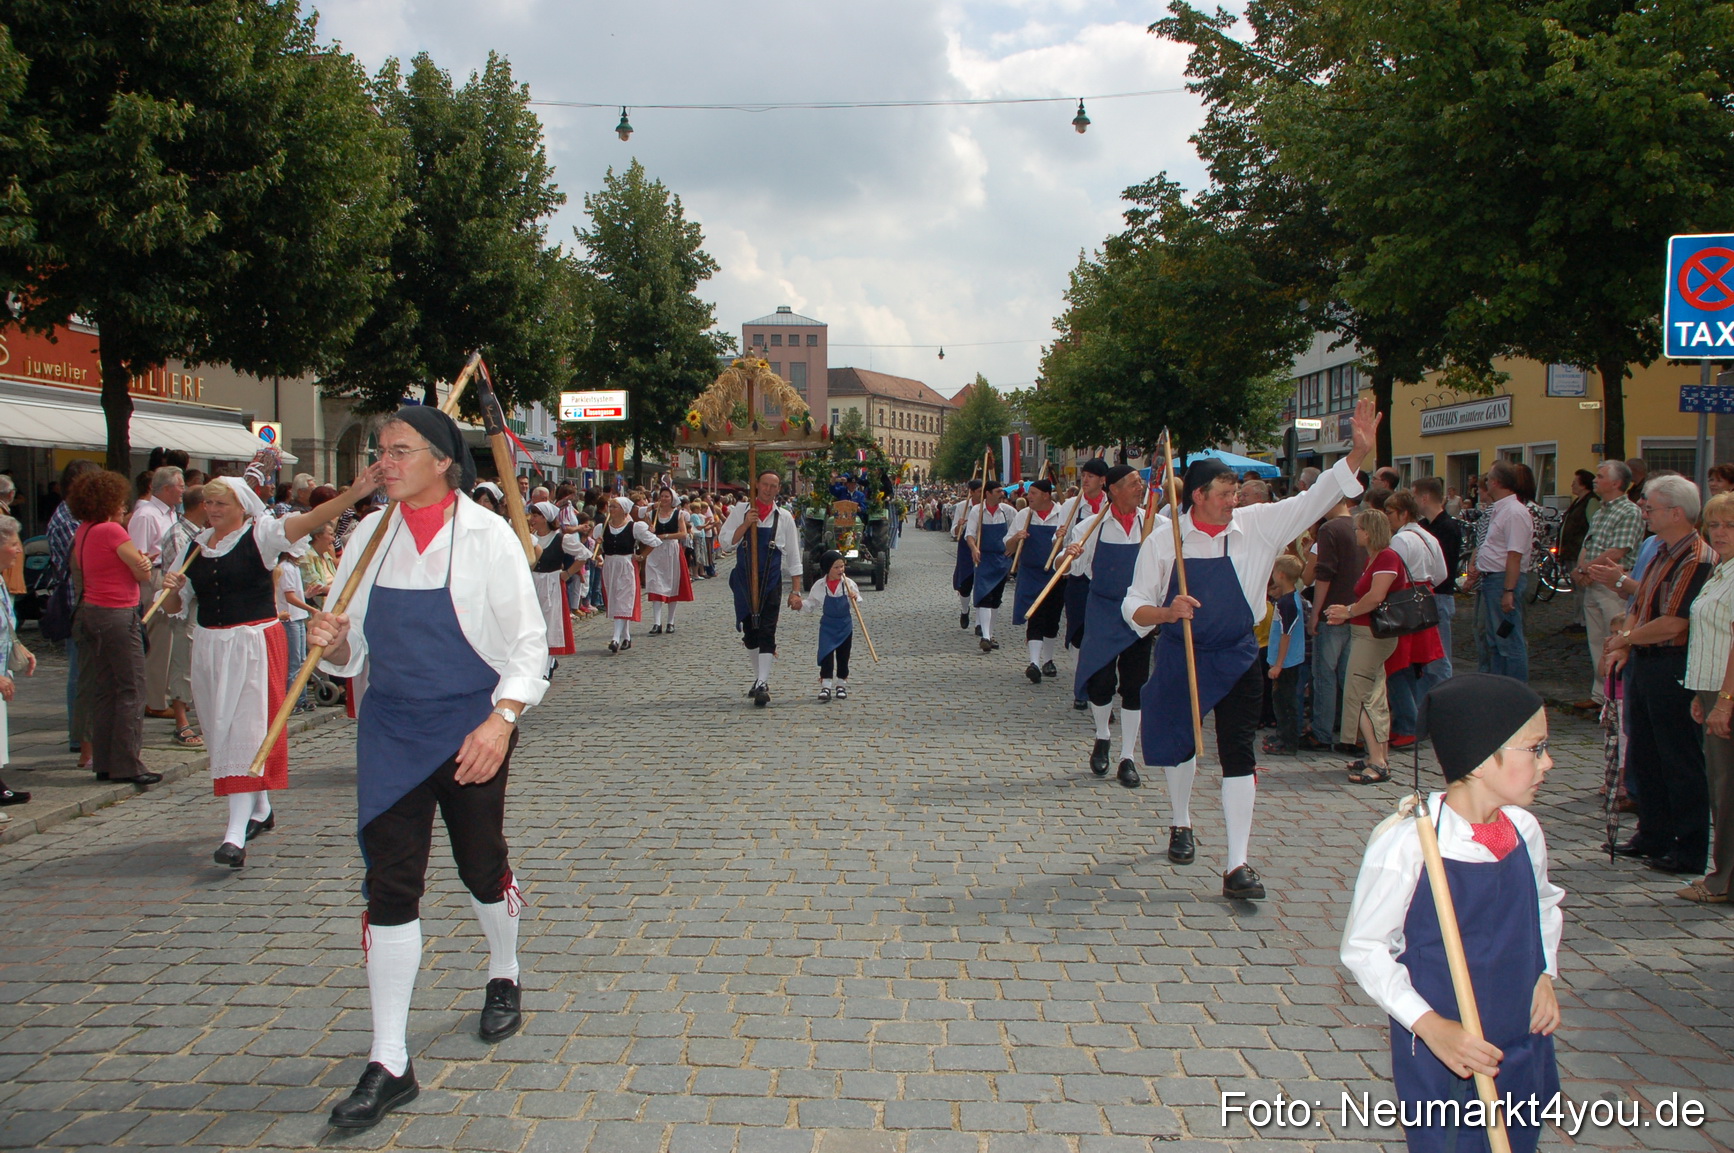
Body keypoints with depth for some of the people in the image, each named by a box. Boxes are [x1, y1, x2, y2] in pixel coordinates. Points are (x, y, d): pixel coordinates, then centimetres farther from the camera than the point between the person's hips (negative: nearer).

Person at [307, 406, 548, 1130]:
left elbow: (528, 641, -9)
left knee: (482, 866, 14)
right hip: (390, 730, 3)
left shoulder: (486, 536, -9)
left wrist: (501, 719, -23)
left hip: (472, 730, -3)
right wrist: (333, 641, -16)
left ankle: (504, 978, 45)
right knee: (389, 885, -1)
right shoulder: (370, 536, 3)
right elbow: (353, 650, 8)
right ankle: (389, 1064, 5)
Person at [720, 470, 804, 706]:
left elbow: (793, 557, 4)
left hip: (771, 582, -2)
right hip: (744, 580, 2)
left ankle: (762, 685, -12)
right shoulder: (740, 511, 3)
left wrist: (795, 591, 0)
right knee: (749, 632, 11)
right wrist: (746, 524, -19)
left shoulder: (784, 518, 3)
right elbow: (726, 541, -6)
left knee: (766, 632, -9)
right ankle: (759, 677, 28)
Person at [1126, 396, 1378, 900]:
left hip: (1236, 659, 0)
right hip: (1179, 658, 0)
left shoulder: (1255, 526, -6)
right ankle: (1182, 824, 44)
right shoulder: (1163, 542, -9)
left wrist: (1359, 451, -20)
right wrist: (1167, 612, -29)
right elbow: (1134, 607, -8)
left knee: (1239, 754, -6)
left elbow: (1315, 499, -9)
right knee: (1179, 744, 16)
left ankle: (1237, 865, -3)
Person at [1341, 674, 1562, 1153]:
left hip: (1523, 1051, 6)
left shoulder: (1524, 831, -3)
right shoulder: (1404, 844, -22)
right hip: (1441, 1062, -6)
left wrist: (1543, 975, 3)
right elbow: (1363, 948, -15)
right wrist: (1430, 1026, -22)